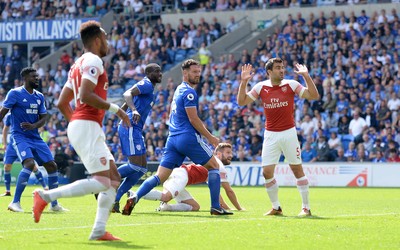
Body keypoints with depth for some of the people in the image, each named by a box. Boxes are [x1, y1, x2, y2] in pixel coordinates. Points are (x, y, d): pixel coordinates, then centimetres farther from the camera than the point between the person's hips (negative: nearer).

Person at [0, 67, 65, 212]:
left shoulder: (39, 96, 11)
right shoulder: (15, 93, -7)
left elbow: (44, 117, 11)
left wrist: (34, 126, -10)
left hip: (35, 137, 7)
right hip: (20, 136, -7)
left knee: (51, 165, 2)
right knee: (30, 163, -27)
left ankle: (54, 204, 15)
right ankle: (15, 202, -19)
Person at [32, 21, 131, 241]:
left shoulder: (78, 64, 22)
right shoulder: (94, 61, -7)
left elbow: (62, 103, 22)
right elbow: (86, 96, -20)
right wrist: (114, 108, -12)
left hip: (78, 126, 10)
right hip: (87, 126, -10)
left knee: (114, 179, 7)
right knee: (102, 181, -15)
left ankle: (99, 230, 0)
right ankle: (45, 196, -15)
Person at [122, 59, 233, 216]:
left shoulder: (179, 90, 19)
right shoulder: (189, 92, -9)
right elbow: (193, 119, -13)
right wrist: (210, 137, -6)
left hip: (173, 138, 8)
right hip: (188, 137, -8)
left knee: (159, 177, 2)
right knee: (214, 167, 8)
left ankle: (134, 198, -16)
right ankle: (216, 207, 5)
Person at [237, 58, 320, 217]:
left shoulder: (291, 85, -4)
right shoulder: (261, 87, 2)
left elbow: (314, 96, -9)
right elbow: (241, 101, 3)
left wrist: (306, 76, -18)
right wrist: (244, 82, -8)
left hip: (289, 133, -2)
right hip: (270, 135, 2)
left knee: (297, 169, -1)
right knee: (267, 172, -1)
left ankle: (306, 207, 7)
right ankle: (276, 207, 14)